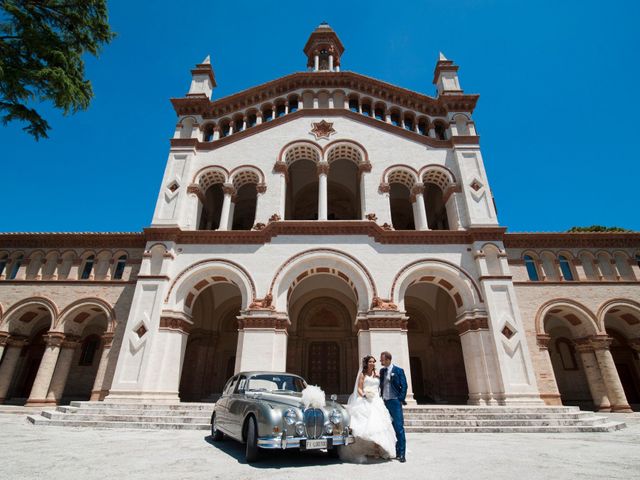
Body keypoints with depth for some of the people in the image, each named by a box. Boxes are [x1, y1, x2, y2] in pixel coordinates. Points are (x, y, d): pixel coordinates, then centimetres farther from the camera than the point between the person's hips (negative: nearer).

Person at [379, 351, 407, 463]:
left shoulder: (398, 370, -5)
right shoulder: (382, 371, 11)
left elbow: (404, 386, -5)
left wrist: (401, 400, -9)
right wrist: (380, 398, 7)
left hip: (394, 402, -5)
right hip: (384, 402, 5)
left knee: (399, 428, -4)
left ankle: (401, 453, 2)